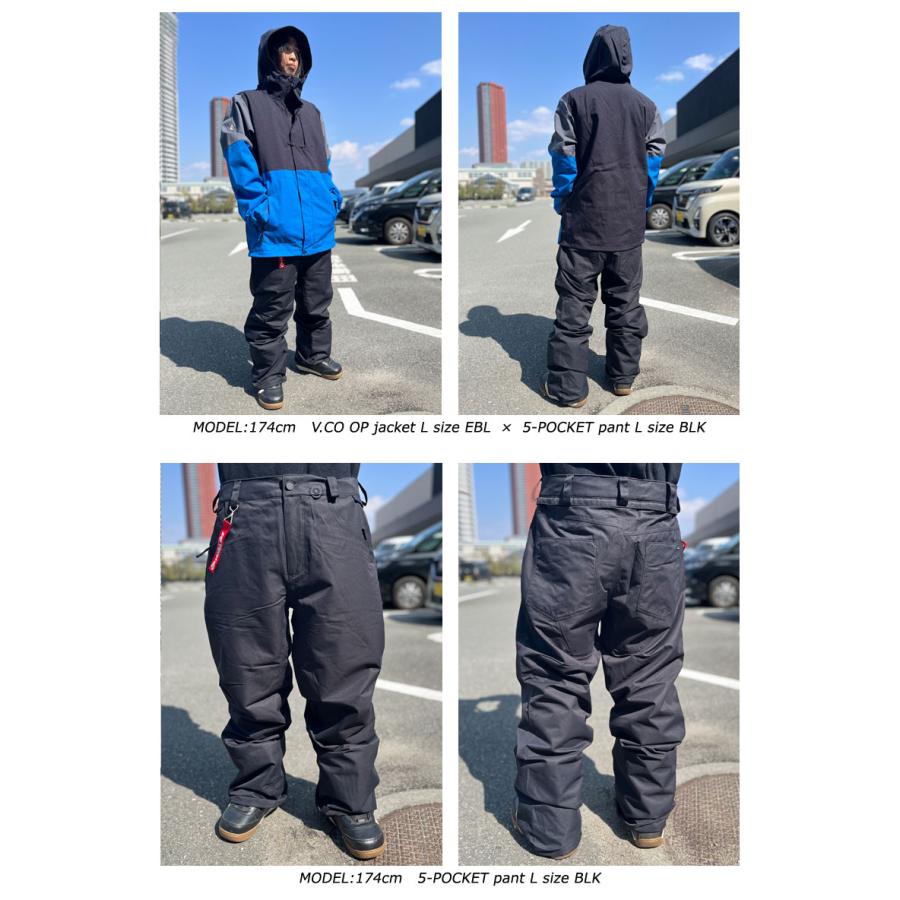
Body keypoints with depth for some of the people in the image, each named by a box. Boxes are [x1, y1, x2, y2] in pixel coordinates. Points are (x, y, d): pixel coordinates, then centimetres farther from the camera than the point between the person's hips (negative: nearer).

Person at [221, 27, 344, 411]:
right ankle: (268, 375, 8)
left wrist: (332, 200, 5)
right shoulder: (247, 104, 4)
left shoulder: (312, 113, 22)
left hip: (318, 231, 6)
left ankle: (313, 355, 33)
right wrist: (259, 210, -18)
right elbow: (239, 162, -7)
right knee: (272, 310, -3)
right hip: (276, 232, -6)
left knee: (317, 303, 16)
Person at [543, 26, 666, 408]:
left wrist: (562, 201, 7)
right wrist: (641, 204, 15)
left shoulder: (574, 100, -4)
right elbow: (654, 160, 6)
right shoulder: (645, 104, 5)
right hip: (629, 222, 3)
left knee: (574, 302, 0)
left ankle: (568, 386, -1)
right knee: (626, 299, 14)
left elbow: (563, 157, -5)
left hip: (584, 219, -3)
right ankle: (624, 375, 21)